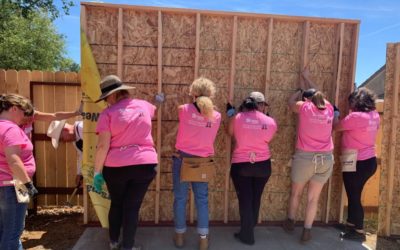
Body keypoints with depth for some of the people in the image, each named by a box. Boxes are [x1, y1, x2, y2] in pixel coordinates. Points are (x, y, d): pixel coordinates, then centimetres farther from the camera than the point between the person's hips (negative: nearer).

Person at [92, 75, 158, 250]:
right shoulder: (144, 105, 7)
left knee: (116, 204, 21)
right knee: (133, 207, 10)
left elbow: (103, 146, -11)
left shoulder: (108, 113, -6)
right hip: (145, 164, 2)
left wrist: (97, 172, -4)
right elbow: (154, 107, 33)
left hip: (116, 167, -1)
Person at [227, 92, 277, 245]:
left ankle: (247, 235, 21)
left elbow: (230, 133, 8)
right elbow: (267, 140, 7)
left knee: (245, 199, 10)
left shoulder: (237, 118, -10)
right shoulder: (271, 122, -6)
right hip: (263, 165, 2)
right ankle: (250, 228, 41)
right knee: (256, 198, 21)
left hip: (241, 164, -2)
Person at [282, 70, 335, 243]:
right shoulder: (328, 108, 4)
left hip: (305, 157, -2)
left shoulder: (304, 107, -5)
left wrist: (301, 89, 29)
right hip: (326, 159, 3)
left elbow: (290, 102, 16)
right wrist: (306, 78, 33)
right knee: (314, 197, 12)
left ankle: (290, 222, 36)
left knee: (296, 192, 18)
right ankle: (307, 231, 18)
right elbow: (318, 94, 24)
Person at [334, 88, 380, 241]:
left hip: (357, 164, -8)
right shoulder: (374, 115, 2)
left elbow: (336, 128, -11)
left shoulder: (355, 117, -23)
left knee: (354, 197, 7)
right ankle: (351, 224, 35)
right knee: (354, 195, 21)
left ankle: (359, 232, 20)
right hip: (370, 161, 8)